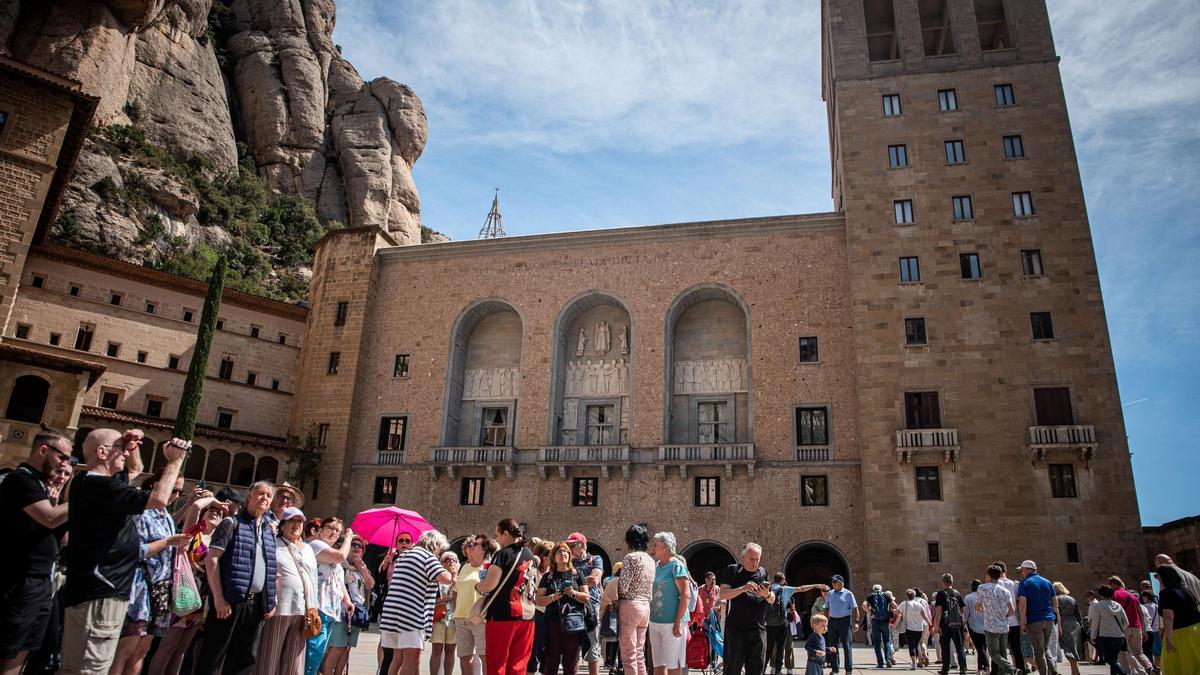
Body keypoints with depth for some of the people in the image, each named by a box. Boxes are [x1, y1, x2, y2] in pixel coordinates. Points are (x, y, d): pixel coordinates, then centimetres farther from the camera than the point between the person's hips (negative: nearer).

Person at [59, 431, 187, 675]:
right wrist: (174, 461, -14)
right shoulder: (98, 485, -17)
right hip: (98, 596, -11)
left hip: (100, 592, 11)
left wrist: (133, 447, 13)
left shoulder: (91, 483, 14)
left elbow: (136, 469, 32)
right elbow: (159, 499, -26)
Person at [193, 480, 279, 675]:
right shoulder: (232, 523, -2)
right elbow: (211, 559, -10)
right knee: (211, 658, 0)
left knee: (246, 659, 11)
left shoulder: (269, 530, 15)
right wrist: (219, 598, -17)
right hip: (230, 601, -6)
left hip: (257, 604, 6)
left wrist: (271, 602, 9)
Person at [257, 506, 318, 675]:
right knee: (268, 661, 1)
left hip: (302, 611, 5)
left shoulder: (308, 549, 18)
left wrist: (313, 609, 12)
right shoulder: (273, 545, 1)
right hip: (278, 608, -5)